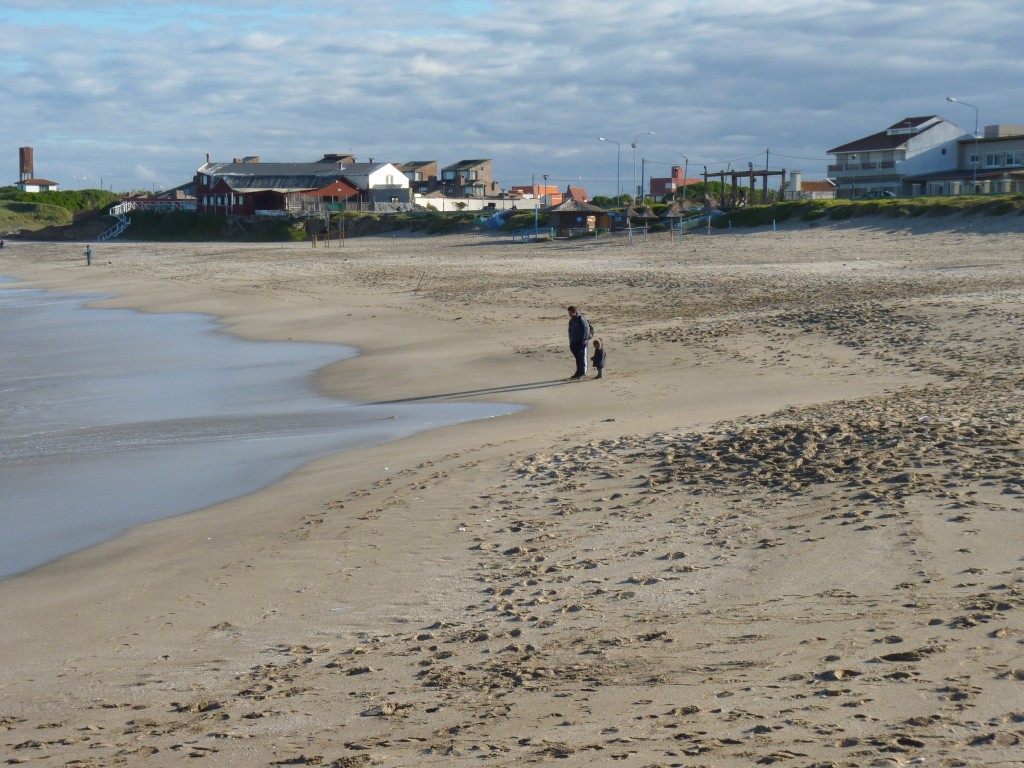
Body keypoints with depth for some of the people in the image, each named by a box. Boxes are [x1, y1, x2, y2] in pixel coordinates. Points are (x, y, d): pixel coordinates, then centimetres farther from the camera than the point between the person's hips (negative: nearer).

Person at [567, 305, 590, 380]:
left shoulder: (581, 319, -9)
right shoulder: (571, 321, 16)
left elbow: (586, 328, -15)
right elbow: (570, 332, 23)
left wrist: (585, 339, -20)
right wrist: (570, 343, 20)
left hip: (581, 342, -8)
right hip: (574, 342, 8)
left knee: (582, 357, -9)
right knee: (577, 358, 11)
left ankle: (583, 373, -9)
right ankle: (578, 373, 17)